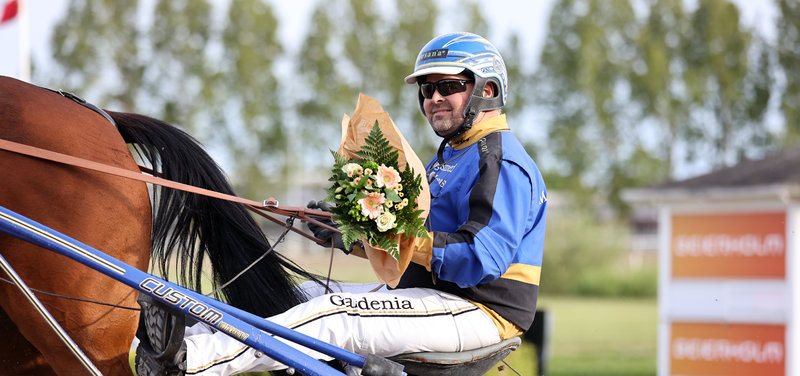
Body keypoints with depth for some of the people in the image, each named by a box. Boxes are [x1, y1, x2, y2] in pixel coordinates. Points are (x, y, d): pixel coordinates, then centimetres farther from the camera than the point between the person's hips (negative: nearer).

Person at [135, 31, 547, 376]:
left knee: (335, 316, -24)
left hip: (478, 311, -10)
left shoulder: (502, 163, -12)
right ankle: (189, 340, -2)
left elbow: (482, 260, -25)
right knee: (307, 294, 5)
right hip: (433, 296, 10)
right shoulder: (450, 156, 23)